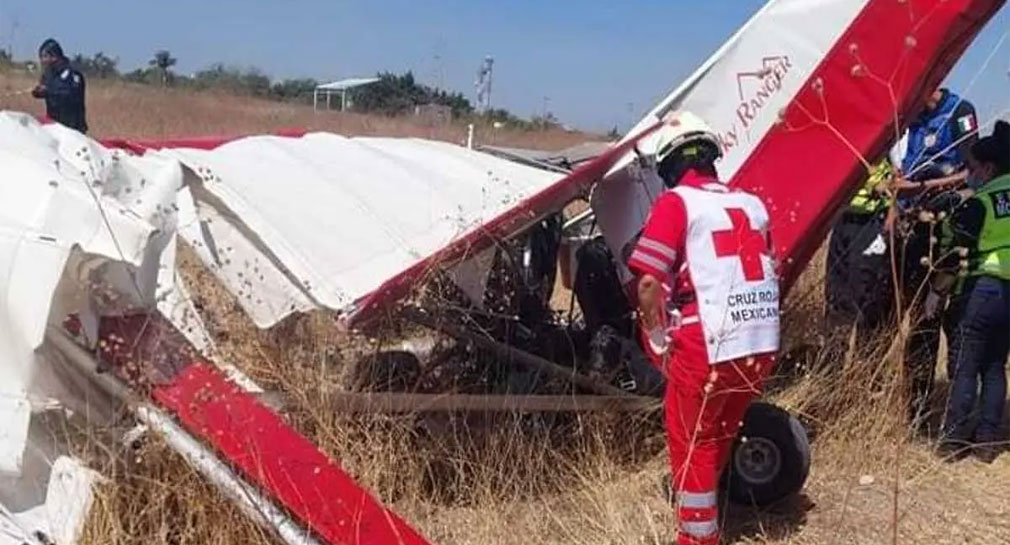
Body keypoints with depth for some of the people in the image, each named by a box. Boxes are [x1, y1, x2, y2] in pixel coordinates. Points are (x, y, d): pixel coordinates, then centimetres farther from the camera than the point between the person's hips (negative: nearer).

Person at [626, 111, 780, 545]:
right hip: (763, 344, 7)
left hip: (708, 346, -6)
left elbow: (648, 283, -12)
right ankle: (701, 508, 45)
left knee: (692, 443, 11)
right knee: (719, 436, 26)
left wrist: (660, 344, -1)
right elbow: (770, 273, 18)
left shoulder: (675, 203, -5)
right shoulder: (752, 204, 13)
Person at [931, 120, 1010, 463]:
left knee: (964, 368, 1)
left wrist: (937, 291, -2)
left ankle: (952, 440, 4)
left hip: (980, 290, -6)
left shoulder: (978, 205, -10)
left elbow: (955, 256, -11)